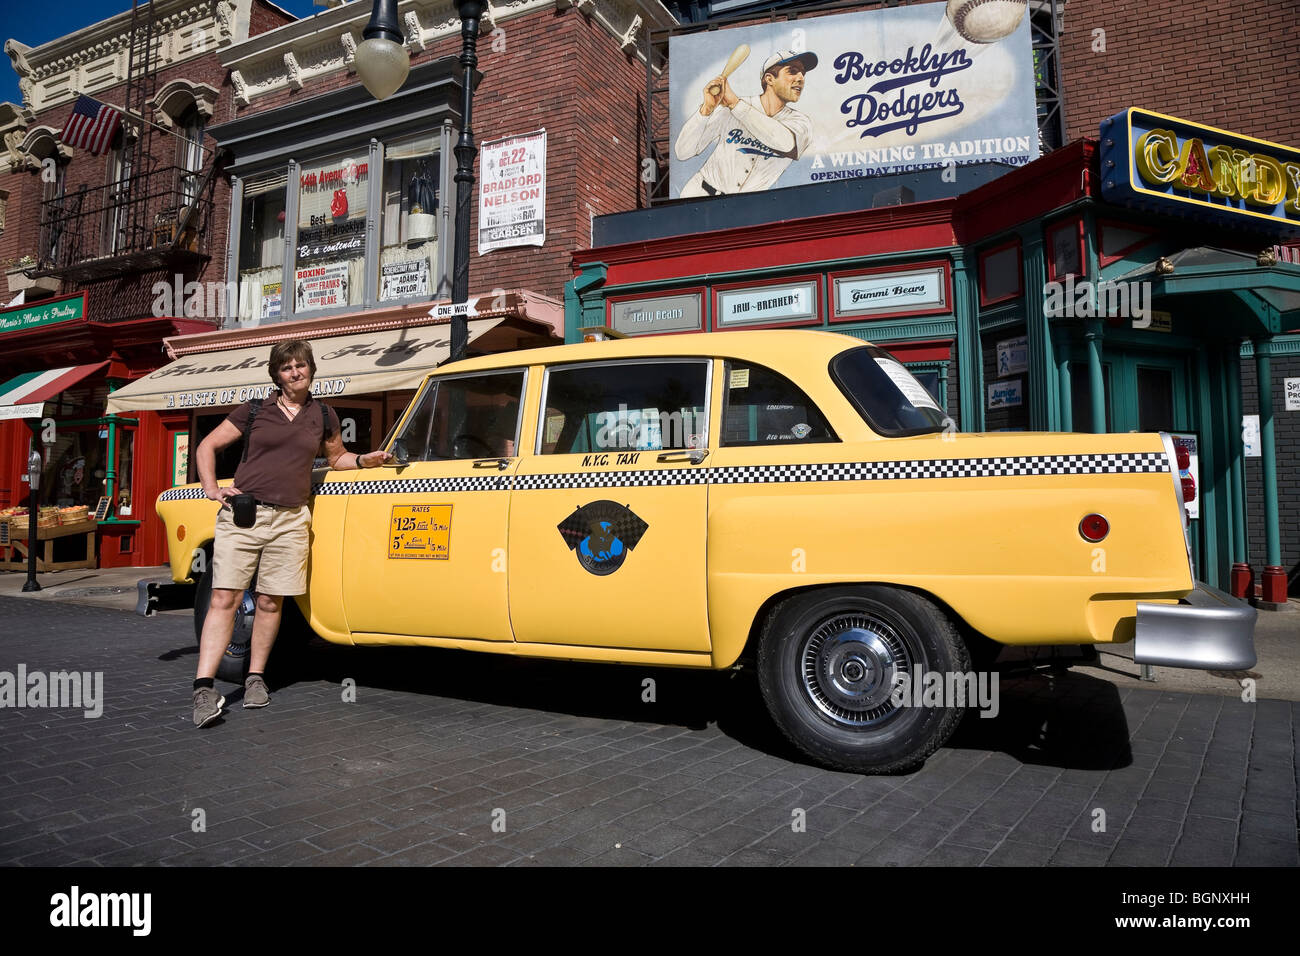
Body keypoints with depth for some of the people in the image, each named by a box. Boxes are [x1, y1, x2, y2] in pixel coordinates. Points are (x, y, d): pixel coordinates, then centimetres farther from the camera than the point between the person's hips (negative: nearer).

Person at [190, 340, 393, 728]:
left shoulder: (323, 415, 13)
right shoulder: (254, 411, 6)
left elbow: (336, 457, 27)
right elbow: (206, 447, 12)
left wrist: (364, 460, 7)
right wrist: (212, 489, -1)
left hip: (291, 520, 2)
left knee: (271, 601, 5)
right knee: (224, 598, -8)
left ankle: (255, 677, 20)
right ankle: (204, 688, -7)